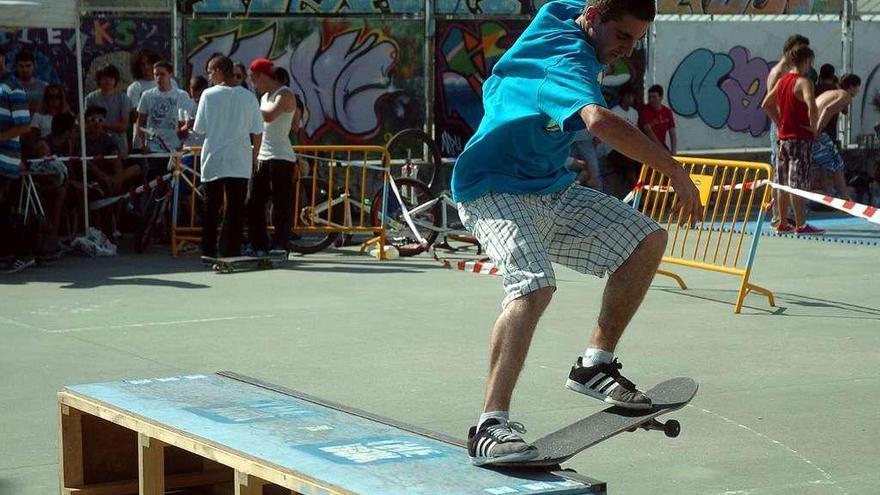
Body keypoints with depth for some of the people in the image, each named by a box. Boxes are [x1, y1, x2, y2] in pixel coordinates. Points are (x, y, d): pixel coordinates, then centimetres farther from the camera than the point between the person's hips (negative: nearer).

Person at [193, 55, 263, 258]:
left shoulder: (209, 95, -6)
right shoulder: (248, 97, 0)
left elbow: (199, 129, -4)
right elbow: (257, 132, 2)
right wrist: (254, 157, 14)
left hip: (213, 160, -1)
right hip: (240, 162, 1)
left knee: (211, 208, 9)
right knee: (236, 209, 4)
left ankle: (208, 253, 11)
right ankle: (231, 251, 0)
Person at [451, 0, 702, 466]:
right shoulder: (570, 61, -25)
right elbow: (599, 120, -46)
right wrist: (676, 172, -41)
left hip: (551, 188, 10)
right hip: (492, 191, -10)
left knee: (645, 239, 2)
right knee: (534, 286, -33)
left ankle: (595, 364, 6)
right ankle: (489, 426, -36)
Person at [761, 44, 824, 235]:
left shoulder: (782, 80, 10)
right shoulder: (803, 82, -15)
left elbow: (766, 104, 20)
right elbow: (812, 107, -31)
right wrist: (814, 127, -16)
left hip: (783, 137, 8)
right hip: (801, 138, -8)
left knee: (784, 183, 11)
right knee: (798, 183, -6)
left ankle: (783, 223, 16)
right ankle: (800, 225, -5)